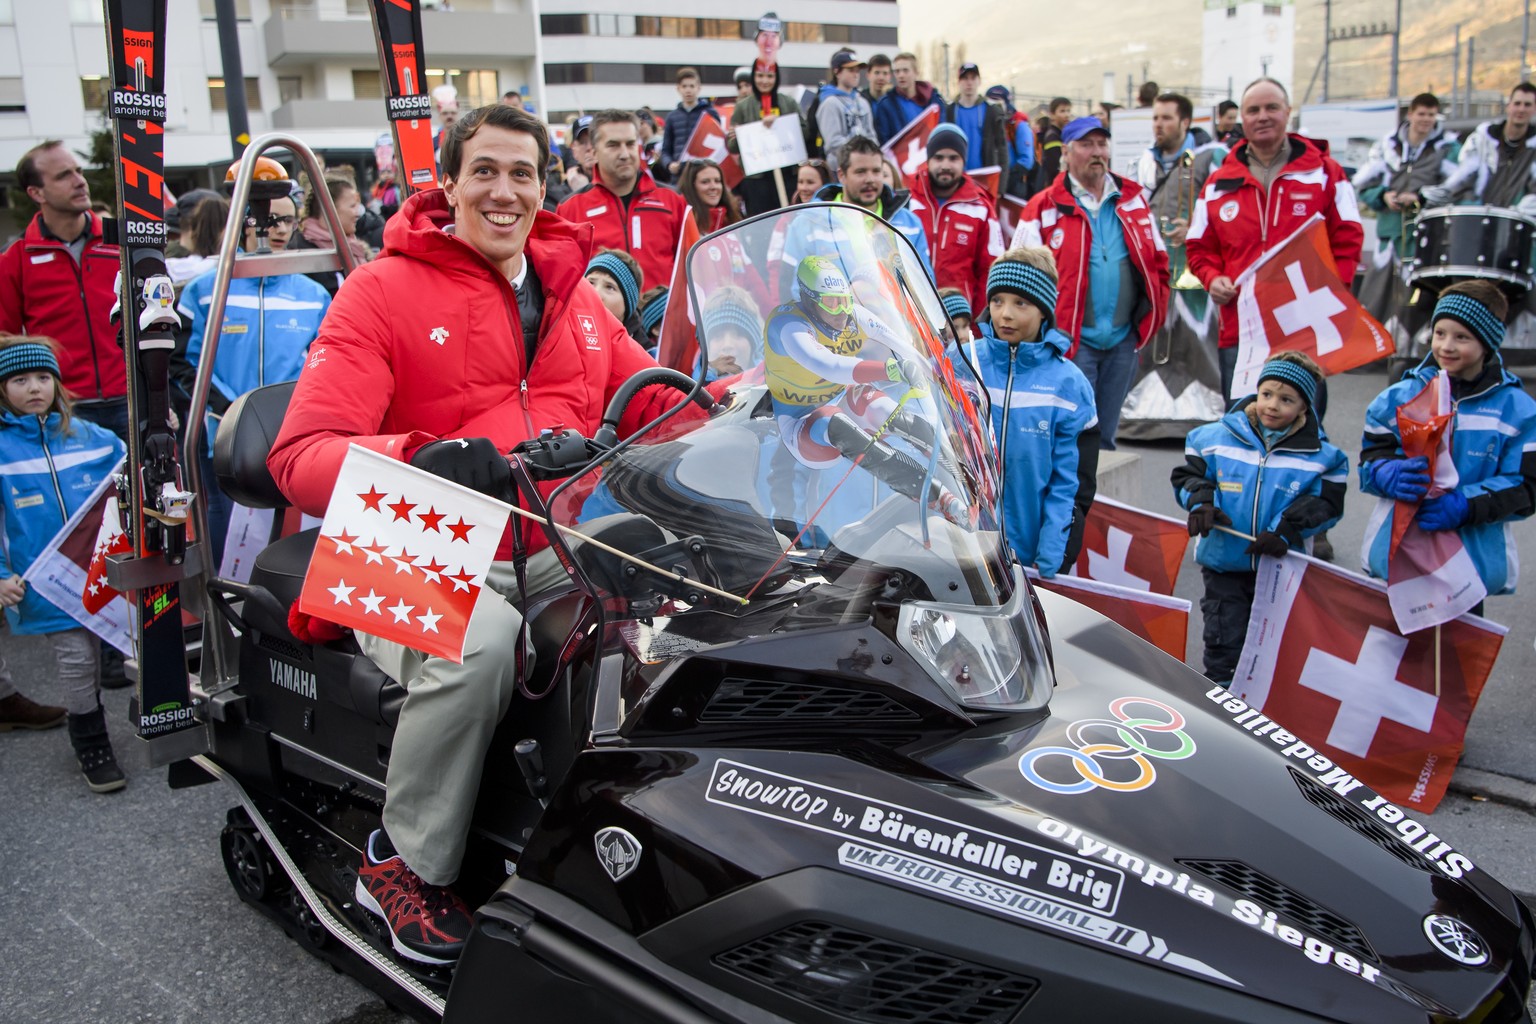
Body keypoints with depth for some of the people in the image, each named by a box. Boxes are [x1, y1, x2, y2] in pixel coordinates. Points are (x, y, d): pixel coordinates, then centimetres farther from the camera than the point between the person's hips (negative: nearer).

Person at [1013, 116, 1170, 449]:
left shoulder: (1134, 200, 12)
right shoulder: (1044, 209, -3)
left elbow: (1158, 260, 17)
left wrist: (1151, 310, 6)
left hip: (1123, 338, 5)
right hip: (1072, 341, -4)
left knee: (1106, 434, 15)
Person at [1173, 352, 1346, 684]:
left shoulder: (1320, 458, -5)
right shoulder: (1217, 438, -4)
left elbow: (1325, 505, -7)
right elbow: (1188, 475, 4)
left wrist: (1286, 530, -20)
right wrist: (1200, 502, -15)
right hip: (1223, 561, 0)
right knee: (1223, 641, 5)